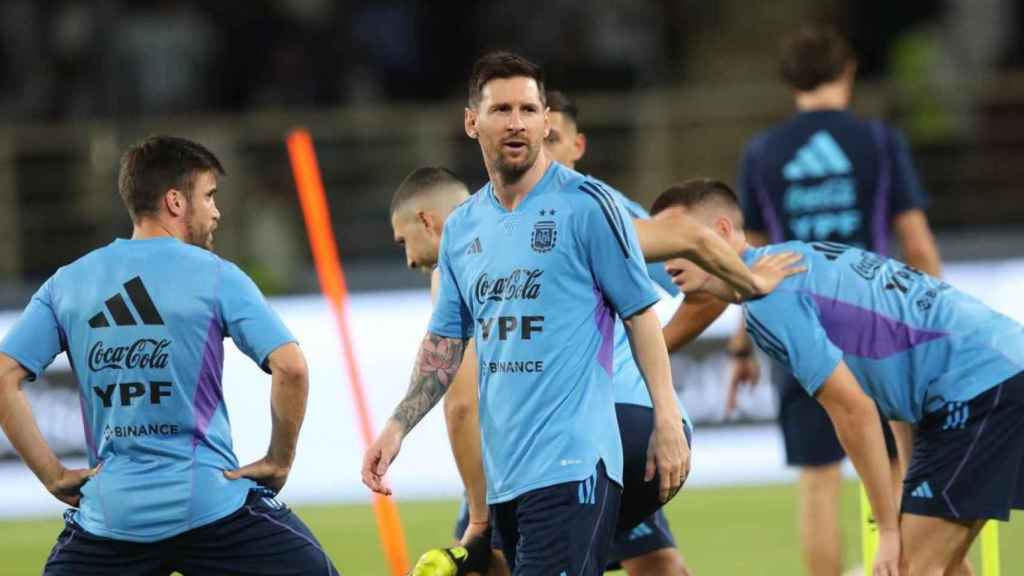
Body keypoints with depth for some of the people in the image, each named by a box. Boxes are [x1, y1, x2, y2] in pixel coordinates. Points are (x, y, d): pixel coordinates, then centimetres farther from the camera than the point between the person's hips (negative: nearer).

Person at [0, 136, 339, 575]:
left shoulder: (67, 283, 9)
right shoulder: (215, 276, -2)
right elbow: (290, 367, -12)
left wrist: (54, 476, 6)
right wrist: (279, 460, 1)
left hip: (108, 516, 3)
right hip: (212, 504, -3)